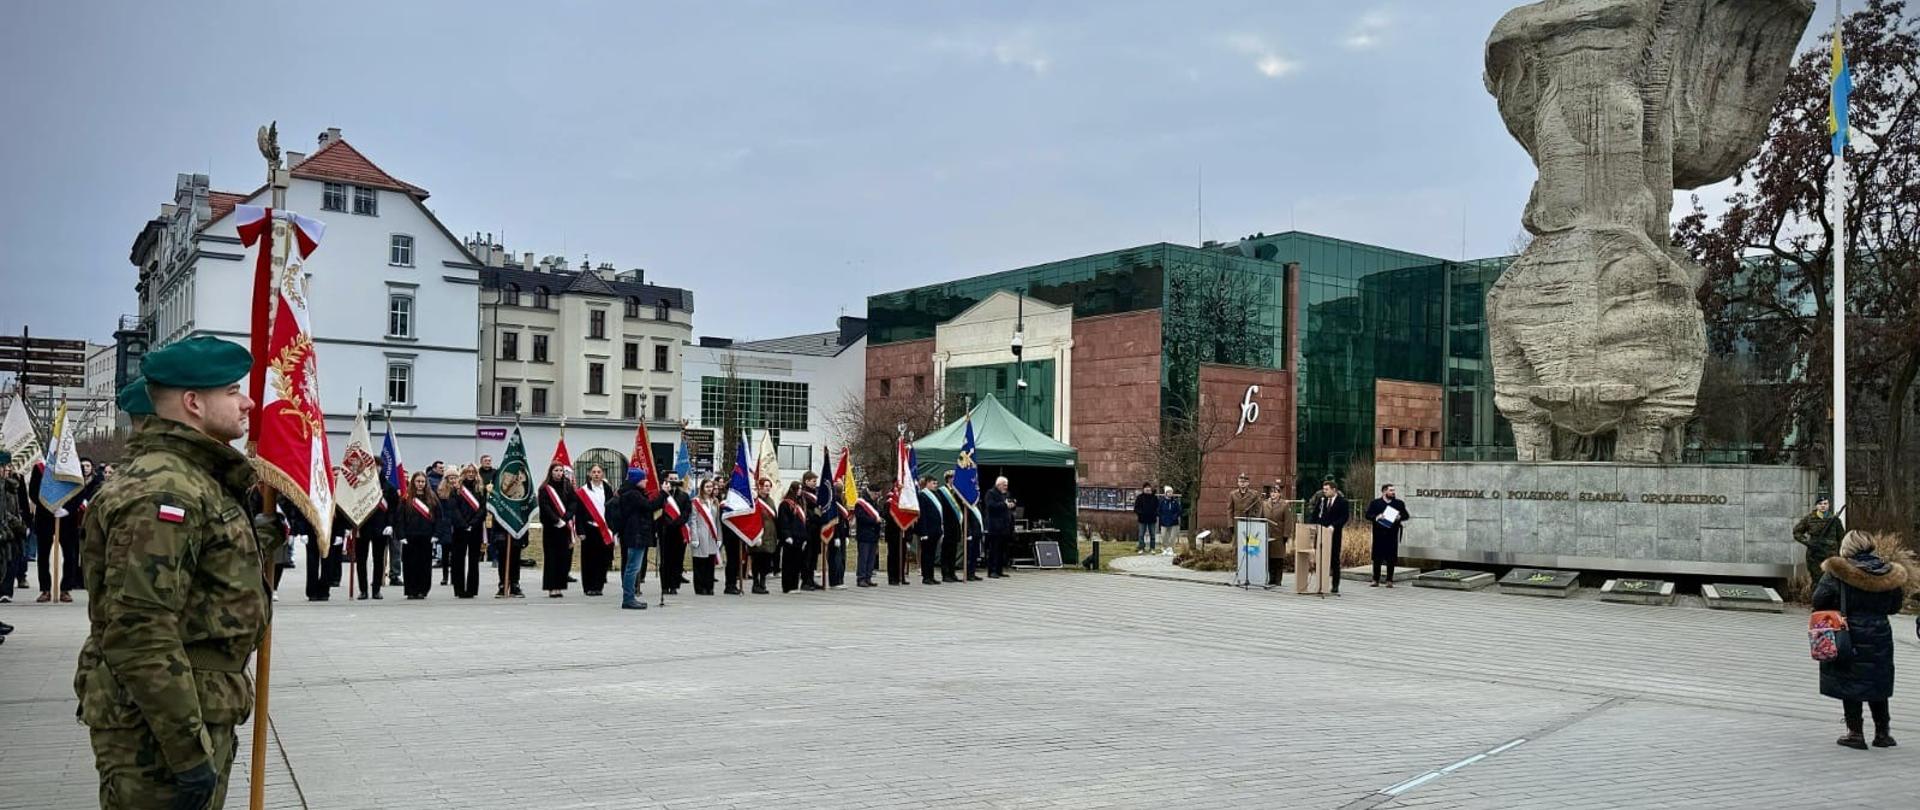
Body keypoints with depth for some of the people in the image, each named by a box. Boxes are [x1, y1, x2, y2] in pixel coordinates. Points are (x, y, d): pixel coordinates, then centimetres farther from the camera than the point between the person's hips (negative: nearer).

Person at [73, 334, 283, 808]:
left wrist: (264, 537, 10)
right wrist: (190, 751, -26)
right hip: (160, 730, -10)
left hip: (199, 714, 10)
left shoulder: (197, 479, 12)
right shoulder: (163, 492, -21)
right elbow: (139, 635, -27)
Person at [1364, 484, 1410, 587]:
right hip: (1379, 534, -1)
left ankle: (1389, 581, 8)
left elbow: (1406, 515, 10)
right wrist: (1376, 517, -17)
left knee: (1391, 559, 1)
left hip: (1392, 535, 1)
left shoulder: (1399, 503, 10)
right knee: (1377, 558, 3)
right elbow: (1368, 515, 1)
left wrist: (1400, 517, -11)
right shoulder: (1375, 503, 6)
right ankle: (1375, 580, 9)